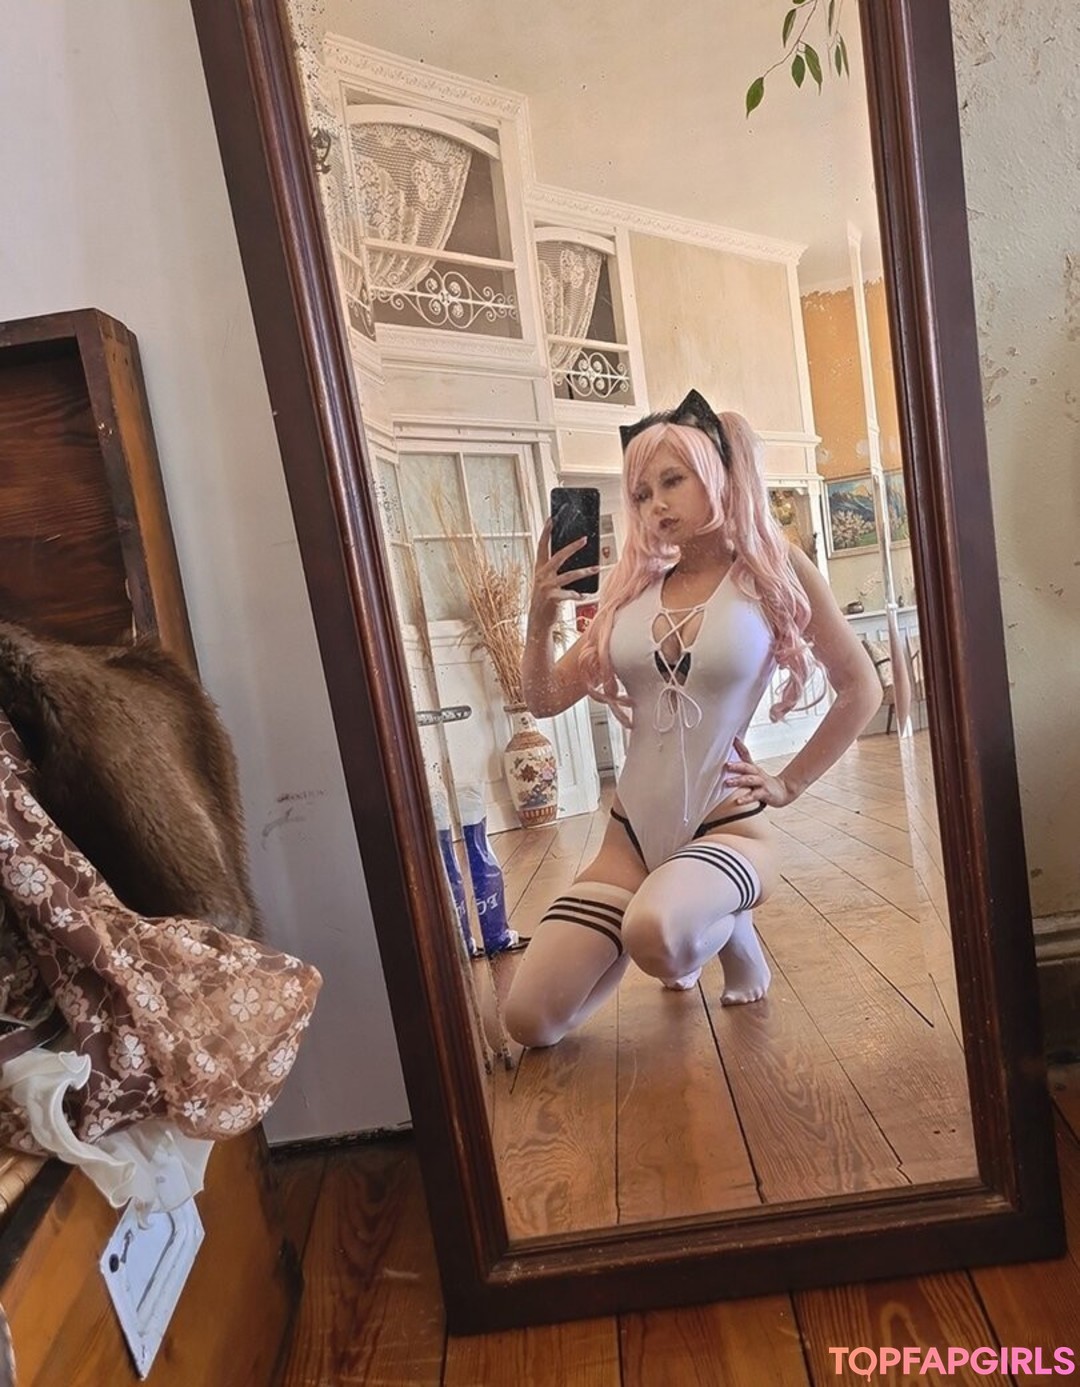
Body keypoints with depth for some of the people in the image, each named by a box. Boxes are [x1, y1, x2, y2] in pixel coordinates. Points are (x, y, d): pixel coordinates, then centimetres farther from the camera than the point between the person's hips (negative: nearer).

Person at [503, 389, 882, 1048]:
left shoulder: (775, 568, -4)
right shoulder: (635, 586, 4)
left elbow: (861, 688, 3)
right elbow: (547, 700, 5)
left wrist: (790, 783, 0)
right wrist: (542, 615, -10)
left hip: (727, 827, -4)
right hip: (630, 835, 4)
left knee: (655, 934, -37)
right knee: (532, 1021, -3)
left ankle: (730, 929, 2)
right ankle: (685, 932, 23)